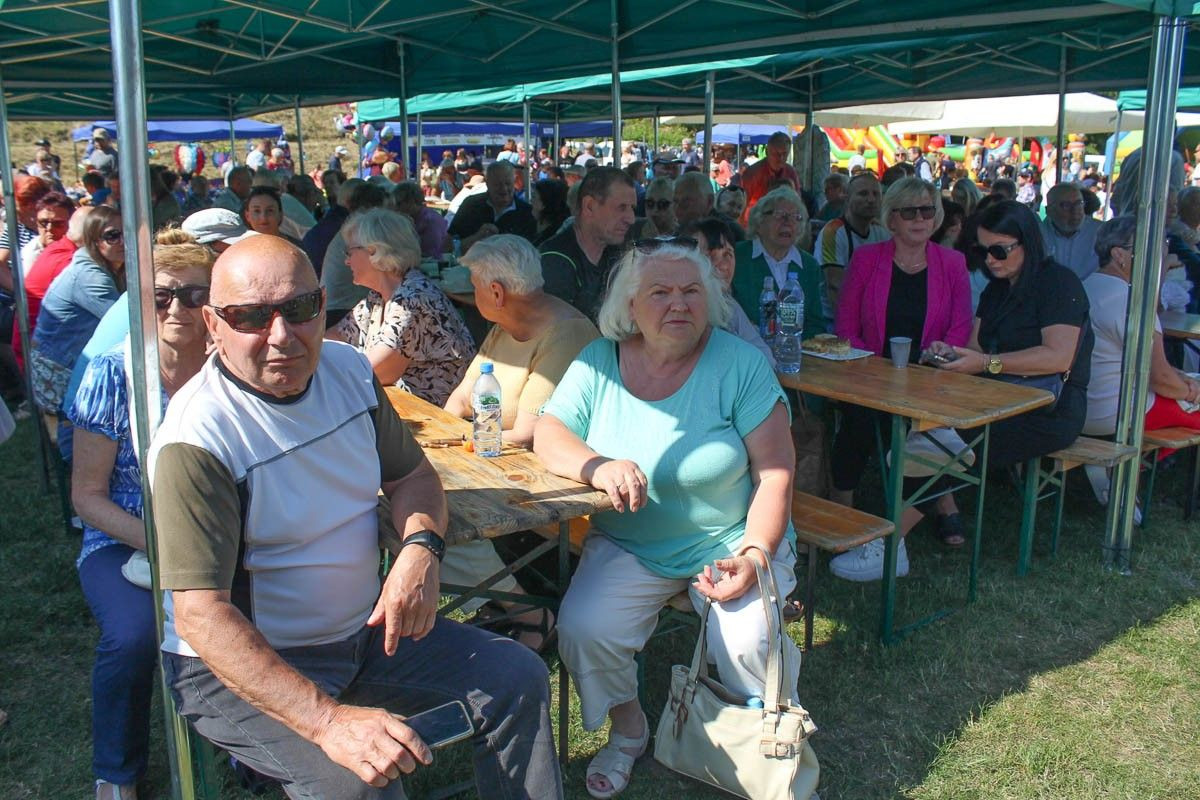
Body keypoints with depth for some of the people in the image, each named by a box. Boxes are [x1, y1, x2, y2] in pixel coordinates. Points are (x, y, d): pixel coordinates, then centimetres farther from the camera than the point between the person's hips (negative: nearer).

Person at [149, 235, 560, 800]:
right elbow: (200, 614, -27)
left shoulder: (349, 370, -3)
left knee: (517, 679, 2)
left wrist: (420, 548, -14)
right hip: (242, 662, -6)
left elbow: (411, 474, 9)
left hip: (365, 628, 7)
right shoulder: (195, 440, -24)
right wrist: (327, 720, -36)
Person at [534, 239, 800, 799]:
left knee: (748, 644, -26)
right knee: (582, 629, -22)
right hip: (627, 547, 2)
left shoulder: (740, 364, -9)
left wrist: (753, 555, -21)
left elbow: (775, 472, -9)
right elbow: (548, 436, -6)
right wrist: (600, 467, -27)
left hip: (729, 542, -2)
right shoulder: (600, 362, -2)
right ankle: (628, 730, 12)